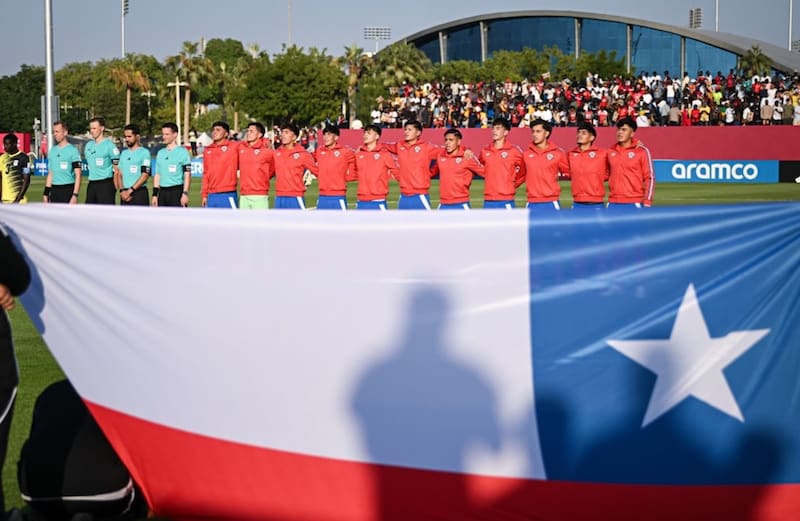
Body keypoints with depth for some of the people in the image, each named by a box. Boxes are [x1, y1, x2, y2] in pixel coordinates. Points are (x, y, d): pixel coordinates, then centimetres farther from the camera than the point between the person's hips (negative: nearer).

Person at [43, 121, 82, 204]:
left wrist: (75, 195, -18)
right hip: (54, 191, 7)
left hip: (68, 190, -6)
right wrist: (46, 193, 14)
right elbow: (50, 174, 19)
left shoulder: (72, 150, -7)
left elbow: (78, 175, -11)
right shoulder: (52, 151, 13)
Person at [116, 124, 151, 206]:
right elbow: (120, 174, 12)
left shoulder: (144, 152, -3)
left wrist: (130, 190, -13)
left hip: (139, 193, -6)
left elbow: (145, 175, -11)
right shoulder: (124, 153, 16)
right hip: (125, 194, 6)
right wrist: (122, 191, -4)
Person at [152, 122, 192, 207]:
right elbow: (157, 175, 17)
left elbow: (187, 175, -9)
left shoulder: (182, 152, -4)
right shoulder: (160, 153, 15)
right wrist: (155, 194, 12)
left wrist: (185, 193, -17)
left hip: (177, 192, -6)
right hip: (162, 192, 6)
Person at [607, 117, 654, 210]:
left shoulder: (642, 151, -2)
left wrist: (647, 203, -8)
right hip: (613, 203, 4)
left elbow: (649, 178, -2)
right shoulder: (611, 152, 10)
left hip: (634, 203, -4)